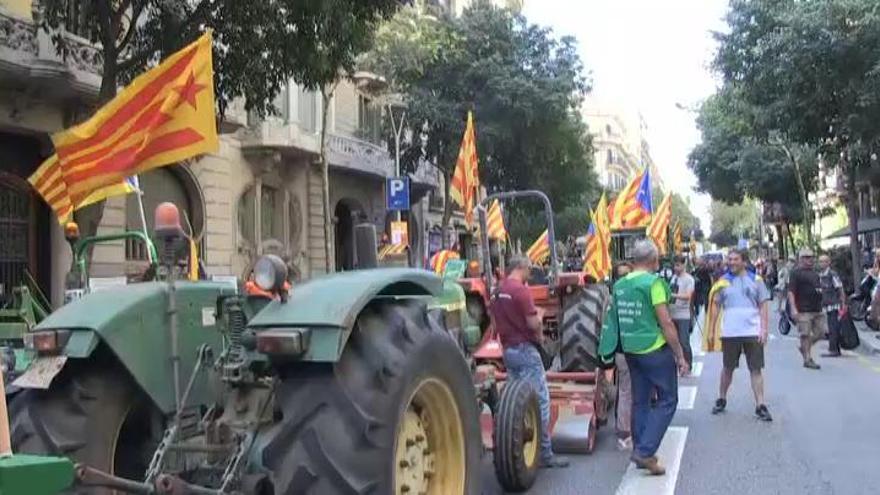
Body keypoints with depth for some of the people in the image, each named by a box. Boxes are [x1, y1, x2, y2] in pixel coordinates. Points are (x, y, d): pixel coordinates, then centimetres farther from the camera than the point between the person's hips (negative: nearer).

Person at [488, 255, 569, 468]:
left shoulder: (497, 292, 9)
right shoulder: (521, 290, -16)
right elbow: (534, 324, -18)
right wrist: (540, 315, 4)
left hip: (508, 349, 9)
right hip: (525, 349, -8)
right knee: (540, 400, -4)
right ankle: (544, 453, -2)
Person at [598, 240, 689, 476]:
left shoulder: (619, 285, 6)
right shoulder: (653, 282, -14)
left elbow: (616, 319, 14)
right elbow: (666, 322, -15)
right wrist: (680, 355, -10)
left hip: (631, 350, 7)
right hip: (655, 350, -7)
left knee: (640, 401, 15)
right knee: (667, 401, 3)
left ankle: (641, 451, 19)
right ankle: (645, 451, -5)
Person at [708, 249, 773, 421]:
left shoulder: (755, 280, 2)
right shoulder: (723, 281, 5)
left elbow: (764, 306, 2)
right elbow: (716, 306, 9)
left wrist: (764, 329, -6)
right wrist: (712, 330, 5)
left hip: (753, 332, -1)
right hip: (730, 333, 1)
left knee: (756, 369, 0)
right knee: (727, 368, 11)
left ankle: (760, 405, 4)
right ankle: (721, 399, 26)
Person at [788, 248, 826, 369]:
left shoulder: (815, 273, 19)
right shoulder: (796, 273, -5)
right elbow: (791, 292, -11)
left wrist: (821, 306, 24)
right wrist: (793, 309, -20)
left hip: (817, 309, 7)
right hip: (804, 310, -7)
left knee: (821, 332, 5)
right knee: (805, 334, -4)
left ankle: (805, 348, 25)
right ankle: (807, 359, 2)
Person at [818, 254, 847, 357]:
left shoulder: (832, 274, -11)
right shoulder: (820, 276, 13)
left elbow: (841, 290, -11)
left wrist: (843, 305, -14)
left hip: (834, 306, -8)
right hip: (827, 306, 8)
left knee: (833, 329, -9)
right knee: (833, 329, 11)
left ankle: (832, 350, -9)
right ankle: (837, 350, 16)